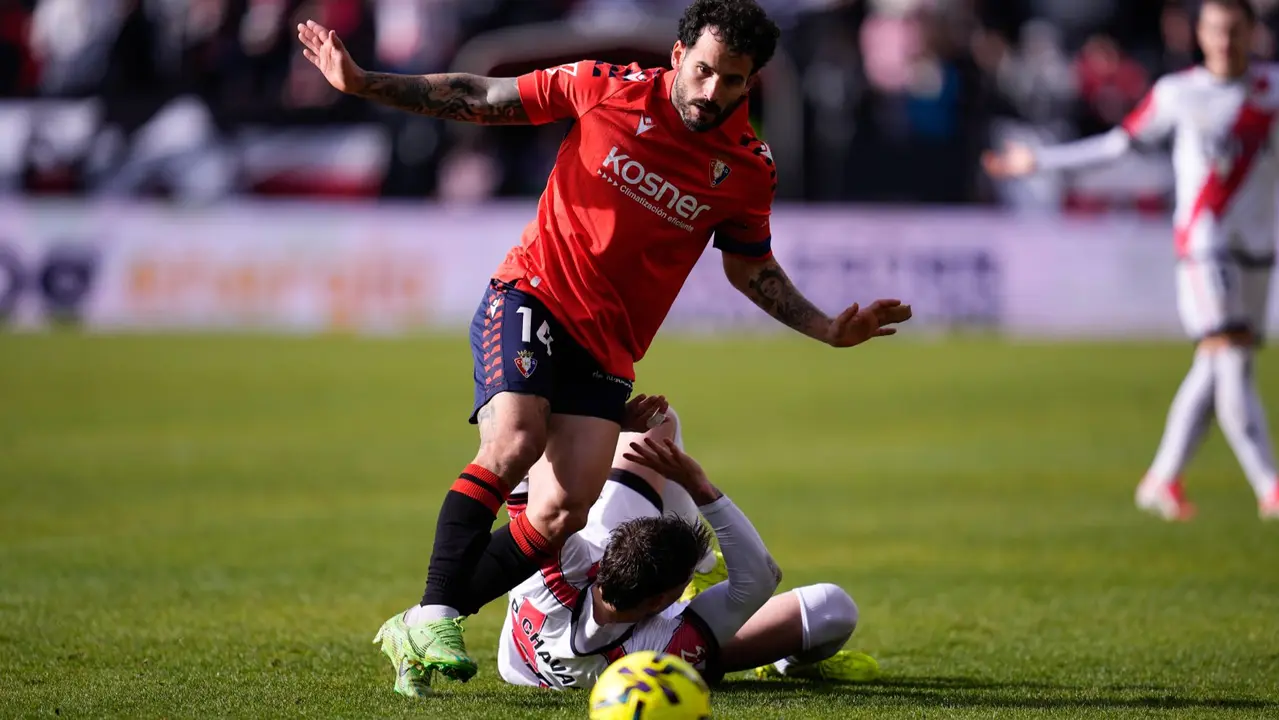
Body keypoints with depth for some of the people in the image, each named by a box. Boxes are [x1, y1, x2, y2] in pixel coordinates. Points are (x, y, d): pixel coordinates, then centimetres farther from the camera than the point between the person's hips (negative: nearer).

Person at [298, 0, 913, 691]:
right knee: (513, 445, -28)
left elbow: (750, 268, 15)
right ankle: (432, 615, -26)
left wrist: (829, 329, 3)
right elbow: (482, 99, 2)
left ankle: (417, 631, -2)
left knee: (563, 514, -12)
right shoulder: (607, 88, -7)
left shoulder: (749, 168, 0)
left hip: (607, 348, 3)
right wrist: (363, 83, -3)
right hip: (531, 297, -3)